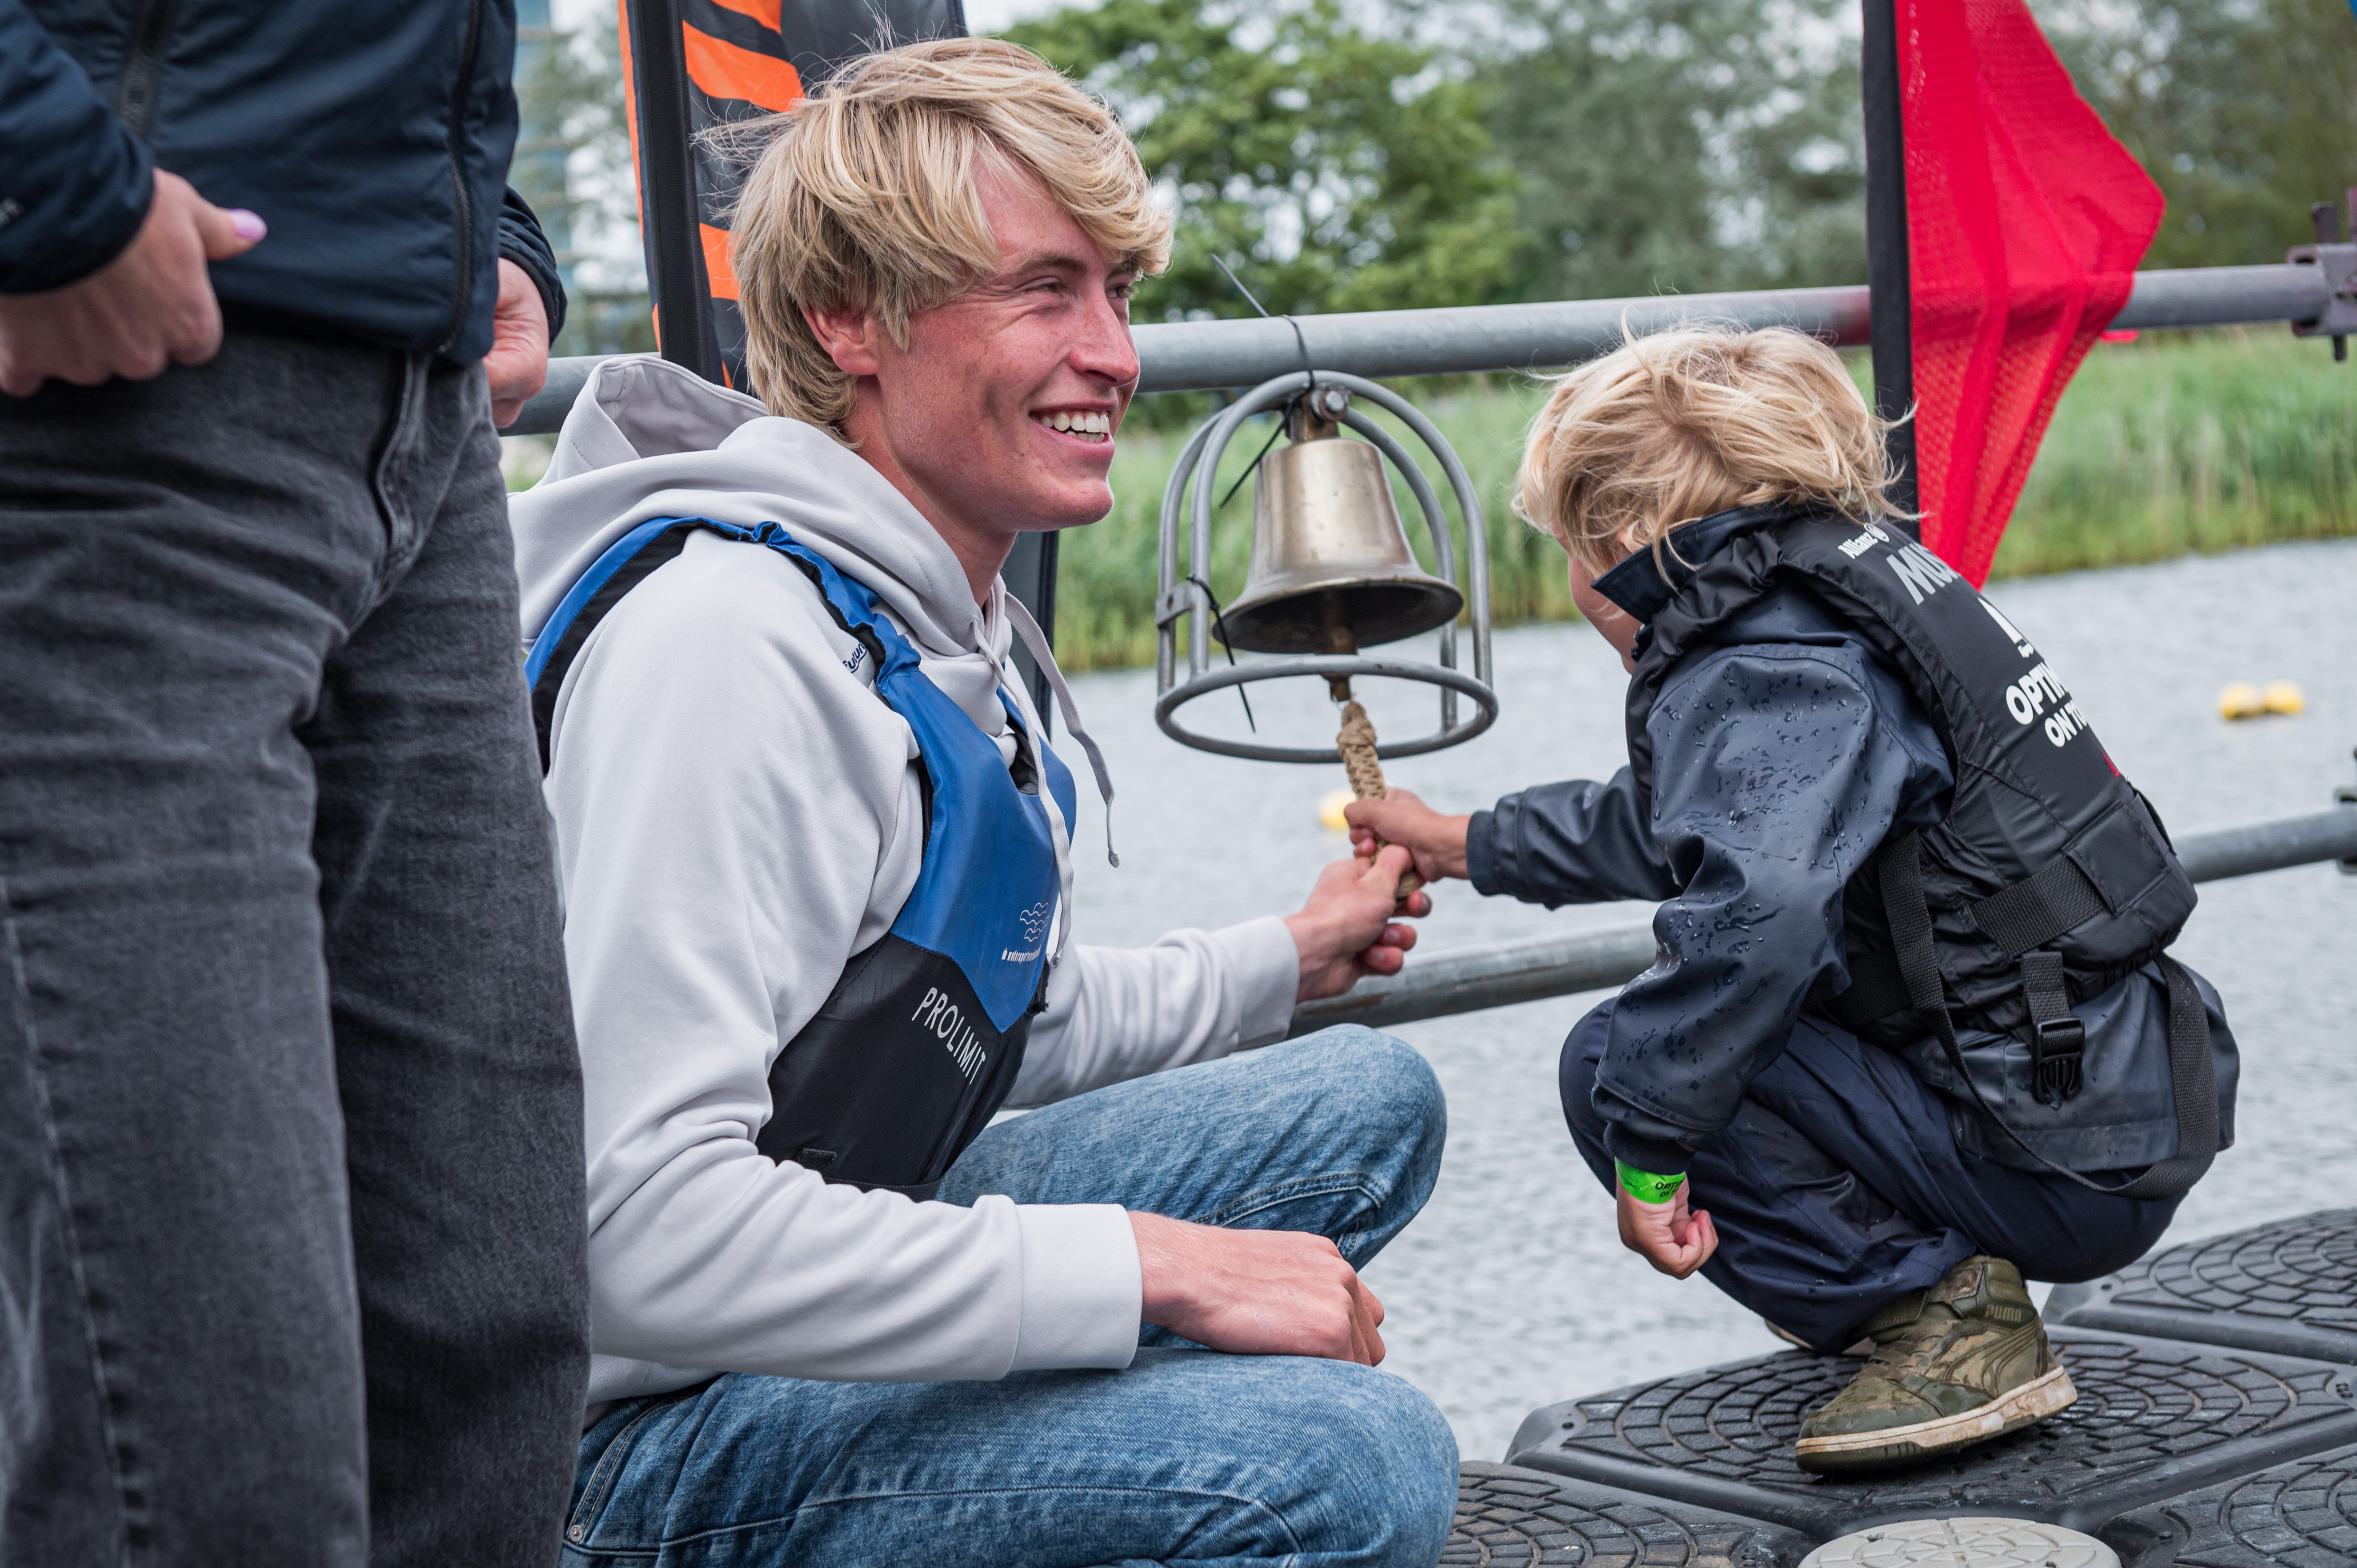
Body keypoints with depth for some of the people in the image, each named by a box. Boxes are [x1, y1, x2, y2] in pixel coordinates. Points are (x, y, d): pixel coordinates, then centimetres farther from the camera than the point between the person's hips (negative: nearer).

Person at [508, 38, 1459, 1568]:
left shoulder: (944, 624, 11)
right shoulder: (732, 637, -24)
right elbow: (648, 1233, -32)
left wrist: (1290, 959, 32)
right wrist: (1151, 1269, -28)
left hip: (838, 1262, 10)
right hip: (656, 1432, -10)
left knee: (1373, 1104, 13)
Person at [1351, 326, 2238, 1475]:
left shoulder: (1763, 671, -16)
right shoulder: (1840, 598, 16)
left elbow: (1755, 905, -36)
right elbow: (1681, 820, 32)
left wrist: (1649, 1143, -26)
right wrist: (1464, 845, 43)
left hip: (2060, 1167, -10)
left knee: (1618, 1057, -9)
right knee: (1682, 1025, 23)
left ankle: (1938, 1305, -9)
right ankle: (1918, 1261, 16)